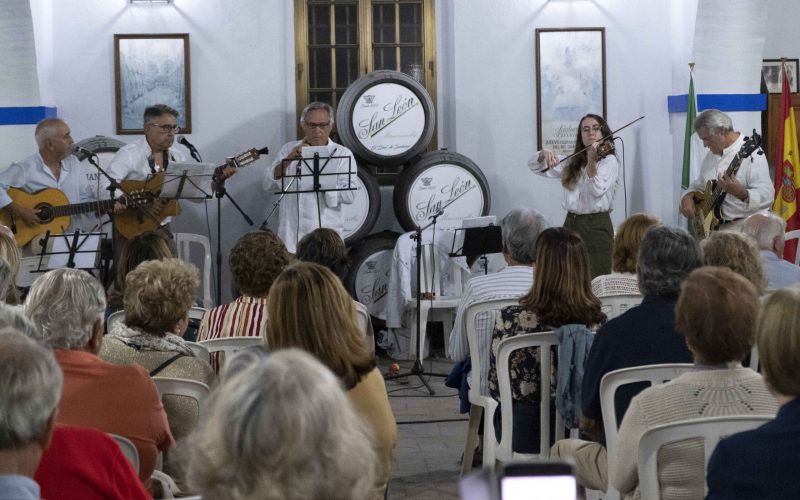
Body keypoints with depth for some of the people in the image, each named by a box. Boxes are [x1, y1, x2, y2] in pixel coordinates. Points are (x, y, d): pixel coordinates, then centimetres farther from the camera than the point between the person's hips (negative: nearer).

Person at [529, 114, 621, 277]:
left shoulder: (610, 161, -1)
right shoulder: (572, 162, 14)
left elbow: (598, 190, -16)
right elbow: (535, 166, 12)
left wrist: (591, 161, -29)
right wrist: (544, 155, -10)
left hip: (597, 227, -5)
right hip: (571, 224, 5)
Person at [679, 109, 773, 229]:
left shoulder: (751, 153, -10)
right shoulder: (711, 155, 16)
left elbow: (767, 196, -18)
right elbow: (698, 186, 25)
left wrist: (740, 192, -35)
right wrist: (687, 197, 4)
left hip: (743, 225, -6)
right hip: (713, 226, 6)